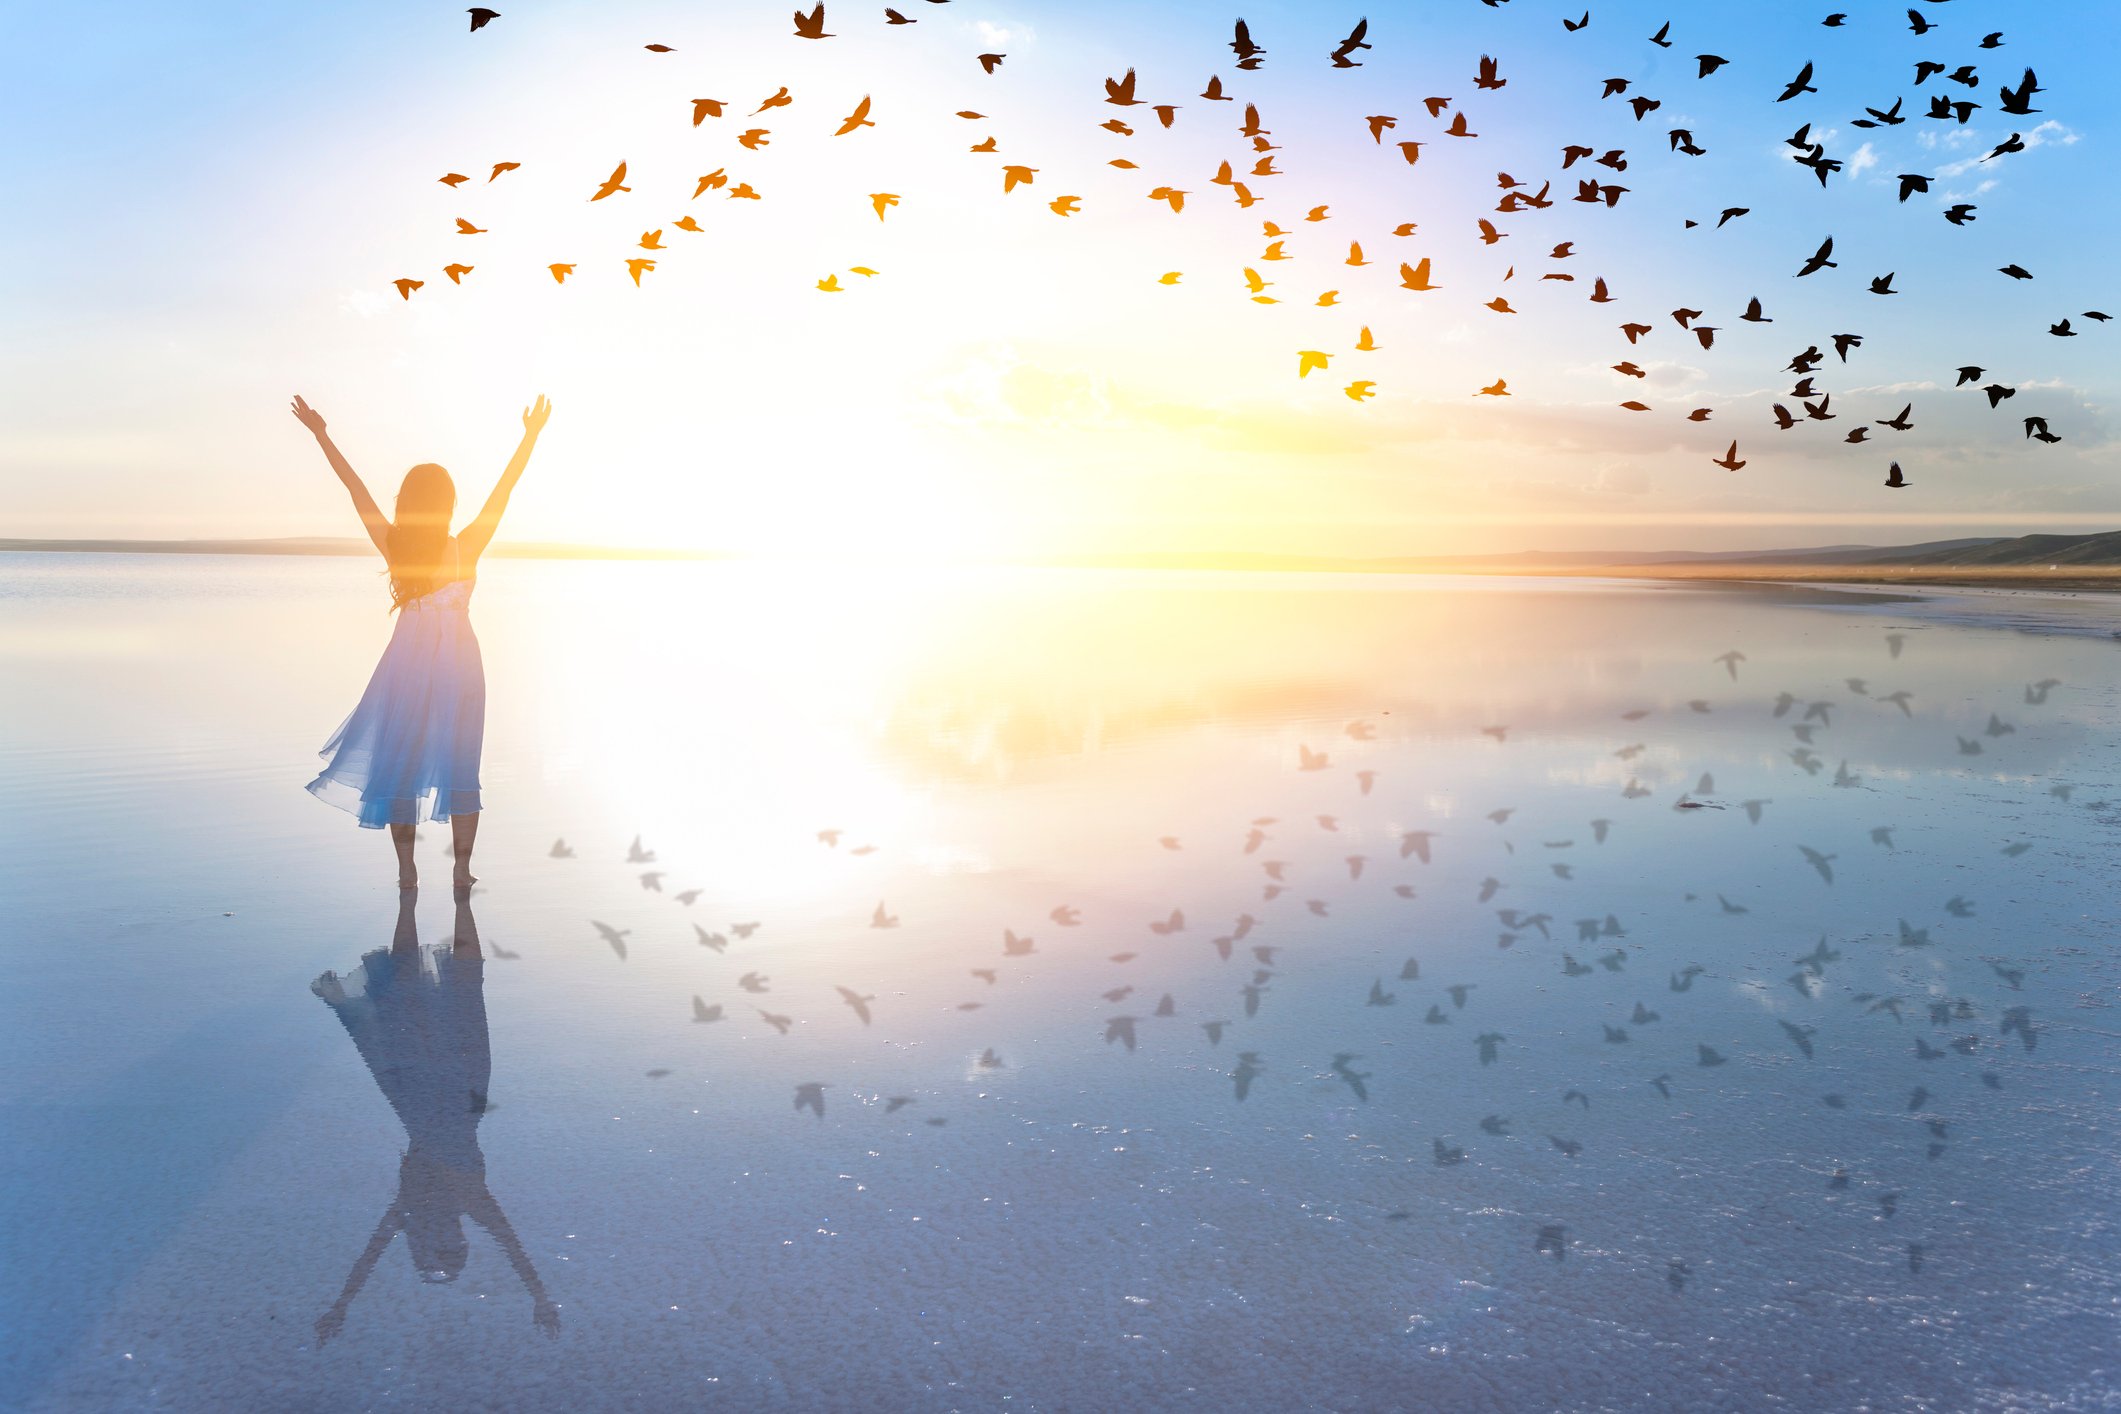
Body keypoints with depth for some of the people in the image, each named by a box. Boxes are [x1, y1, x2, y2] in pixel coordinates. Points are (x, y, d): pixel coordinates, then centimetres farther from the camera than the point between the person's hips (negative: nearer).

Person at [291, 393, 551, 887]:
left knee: (399, 760, 10)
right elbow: (505, 488, -13)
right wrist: (532, 435, -9)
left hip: (407, 662, 1)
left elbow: (354, 486, -3)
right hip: (457, 665, -1)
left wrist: (321, 435, 4)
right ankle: (462, 867, 8)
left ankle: (406, 867, 11)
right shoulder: (466, 549, -14)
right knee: (459, 765, 8)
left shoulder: (394, 546, -10)